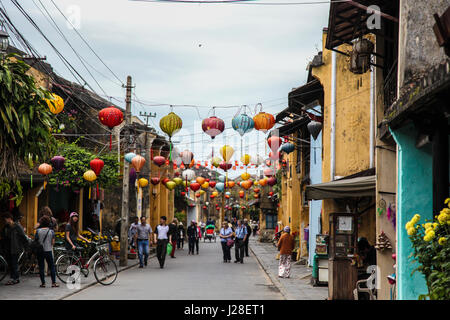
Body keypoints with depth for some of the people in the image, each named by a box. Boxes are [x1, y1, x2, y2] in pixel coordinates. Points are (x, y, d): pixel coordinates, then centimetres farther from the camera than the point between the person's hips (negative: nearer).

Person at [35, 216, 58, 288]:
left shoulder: (38, 231, -7)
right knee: (51, 267, 8)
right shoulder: (51, 231, -4)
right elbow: (53, 242, -2)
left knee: (41, 267, 6)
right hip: (49, 250, 0)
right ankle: (53, 282, 5)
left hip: (40, 251, 0)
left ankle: (43, 283, 6)